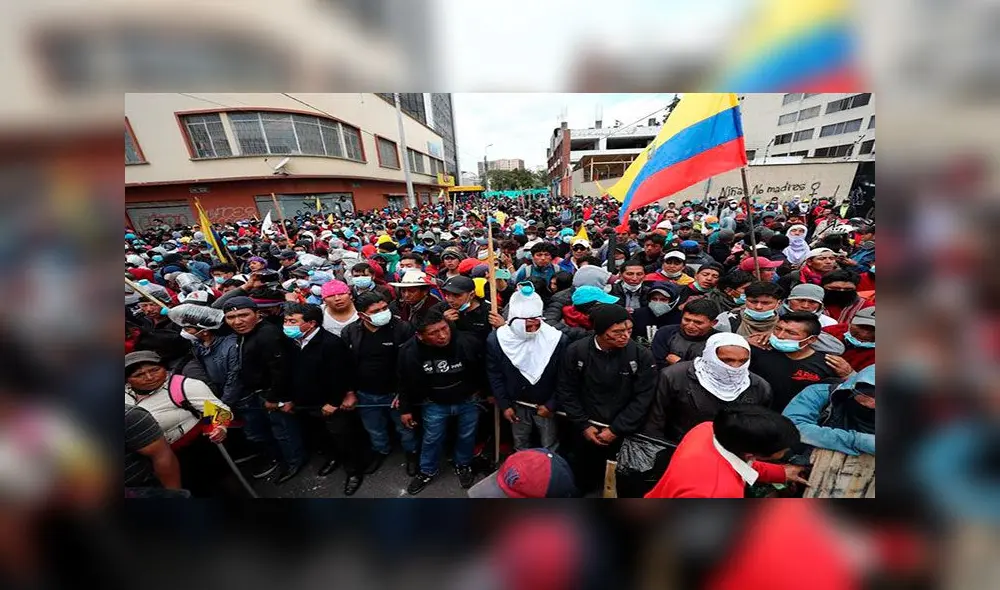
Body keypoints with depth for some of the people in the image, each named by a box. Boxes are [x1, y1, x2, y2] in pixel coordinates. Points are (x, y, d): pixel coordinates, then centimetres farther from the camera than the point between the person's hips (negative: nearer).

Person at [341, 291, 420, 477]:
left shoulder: (402, 328, -22)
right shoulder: (349, 332, -9)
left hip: (396, 392, -3)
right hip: (365, 394, 4)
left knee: (404, 427, 19)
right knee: (374, 430, 27)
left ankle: (411, 452, 46)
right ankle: (381, 451, 55)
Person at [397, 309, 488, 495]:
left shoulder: (468, 342, -33)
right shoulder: (409, 352, -25)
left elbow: (483, 370, -13)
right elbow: (405, 383, -6)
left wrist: (486, 392, -1)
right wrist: (405, 409, 2)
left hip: (468, 400, 0)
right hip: (435, 403, 1)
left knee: (466, 436, 21)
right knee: (431, 439, 20)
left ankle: (463, 466, 51)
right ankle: (427, 471, 50)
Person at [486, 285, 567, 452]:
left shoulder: (557, 339, -22)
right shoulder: (496, 339, -17)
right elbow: (494, 376, -6)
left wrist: (551, 404, -10)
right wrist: (504, 405, -5)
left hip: (546, 405, -1)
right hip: (517, 405, 2)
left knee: (551, 448, 20)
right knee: (520, 447, 25)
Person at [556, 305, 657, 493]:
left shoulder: (641, 356, -14)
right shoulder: (576, 351, -13)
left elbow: (642, 398, -10)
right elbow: (566, 392, -4)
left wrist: (616, 430, -11)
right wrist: (583, 426, -7)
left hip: (623, 435, 0)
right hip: (584, 432, 1)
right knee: (581, 481, 20)